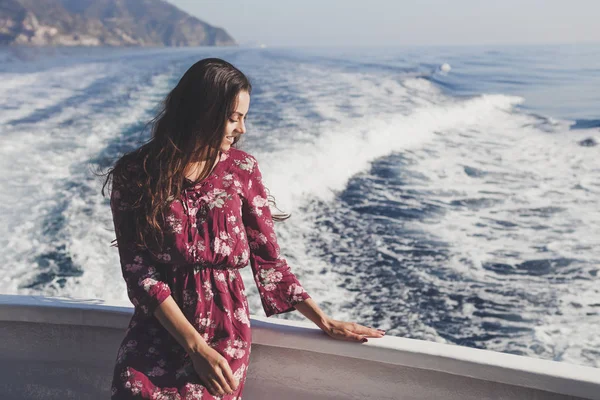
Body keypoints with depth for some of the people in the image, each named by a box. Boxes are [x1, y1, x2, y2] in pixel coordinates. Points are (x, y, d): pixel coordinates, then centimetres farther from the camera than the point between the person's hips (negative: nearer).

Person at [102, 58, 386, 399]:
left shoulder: (242, 169, 3)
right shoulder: (134, 174, -3)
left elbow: (268, 259, 7)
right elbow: (139, 272, -7)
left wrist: (325, 322, 4)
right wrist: (196, 347, -15)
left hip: (225, 333, 1)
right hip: (158, 330, -1)